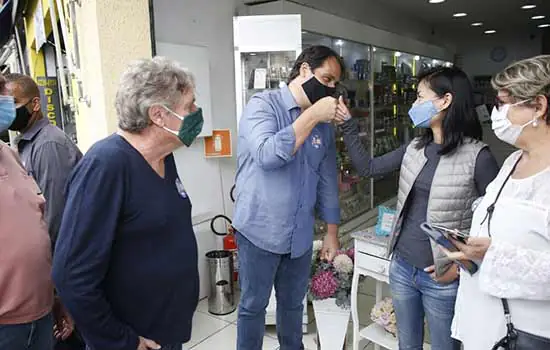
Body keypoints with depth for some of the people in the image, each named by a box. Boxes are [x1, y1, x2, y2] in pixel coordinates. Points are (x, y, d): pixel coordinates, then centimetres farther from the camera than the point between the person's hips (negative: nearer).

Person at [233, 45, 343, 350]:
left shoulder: (323, 123, 6)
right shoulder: (263, 104, -10)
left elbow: (327, 180, 10)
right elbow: (266, 155, -28)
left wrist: (332, 232, 10)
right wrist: (312, 115, -22)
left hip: (300, 235, 5)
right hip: (260, 231, -5)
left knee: (293, 304, 21)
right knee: (253, 306, 12)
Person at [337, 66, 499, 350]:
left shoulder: (477, 156, -15)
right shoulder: (415, 148, 2)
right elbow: (368, 168, 9)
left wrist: (461, 265, -14)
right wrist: (348, 126, 4)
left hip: (441, 278, -5)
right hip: (402, 267, 5)